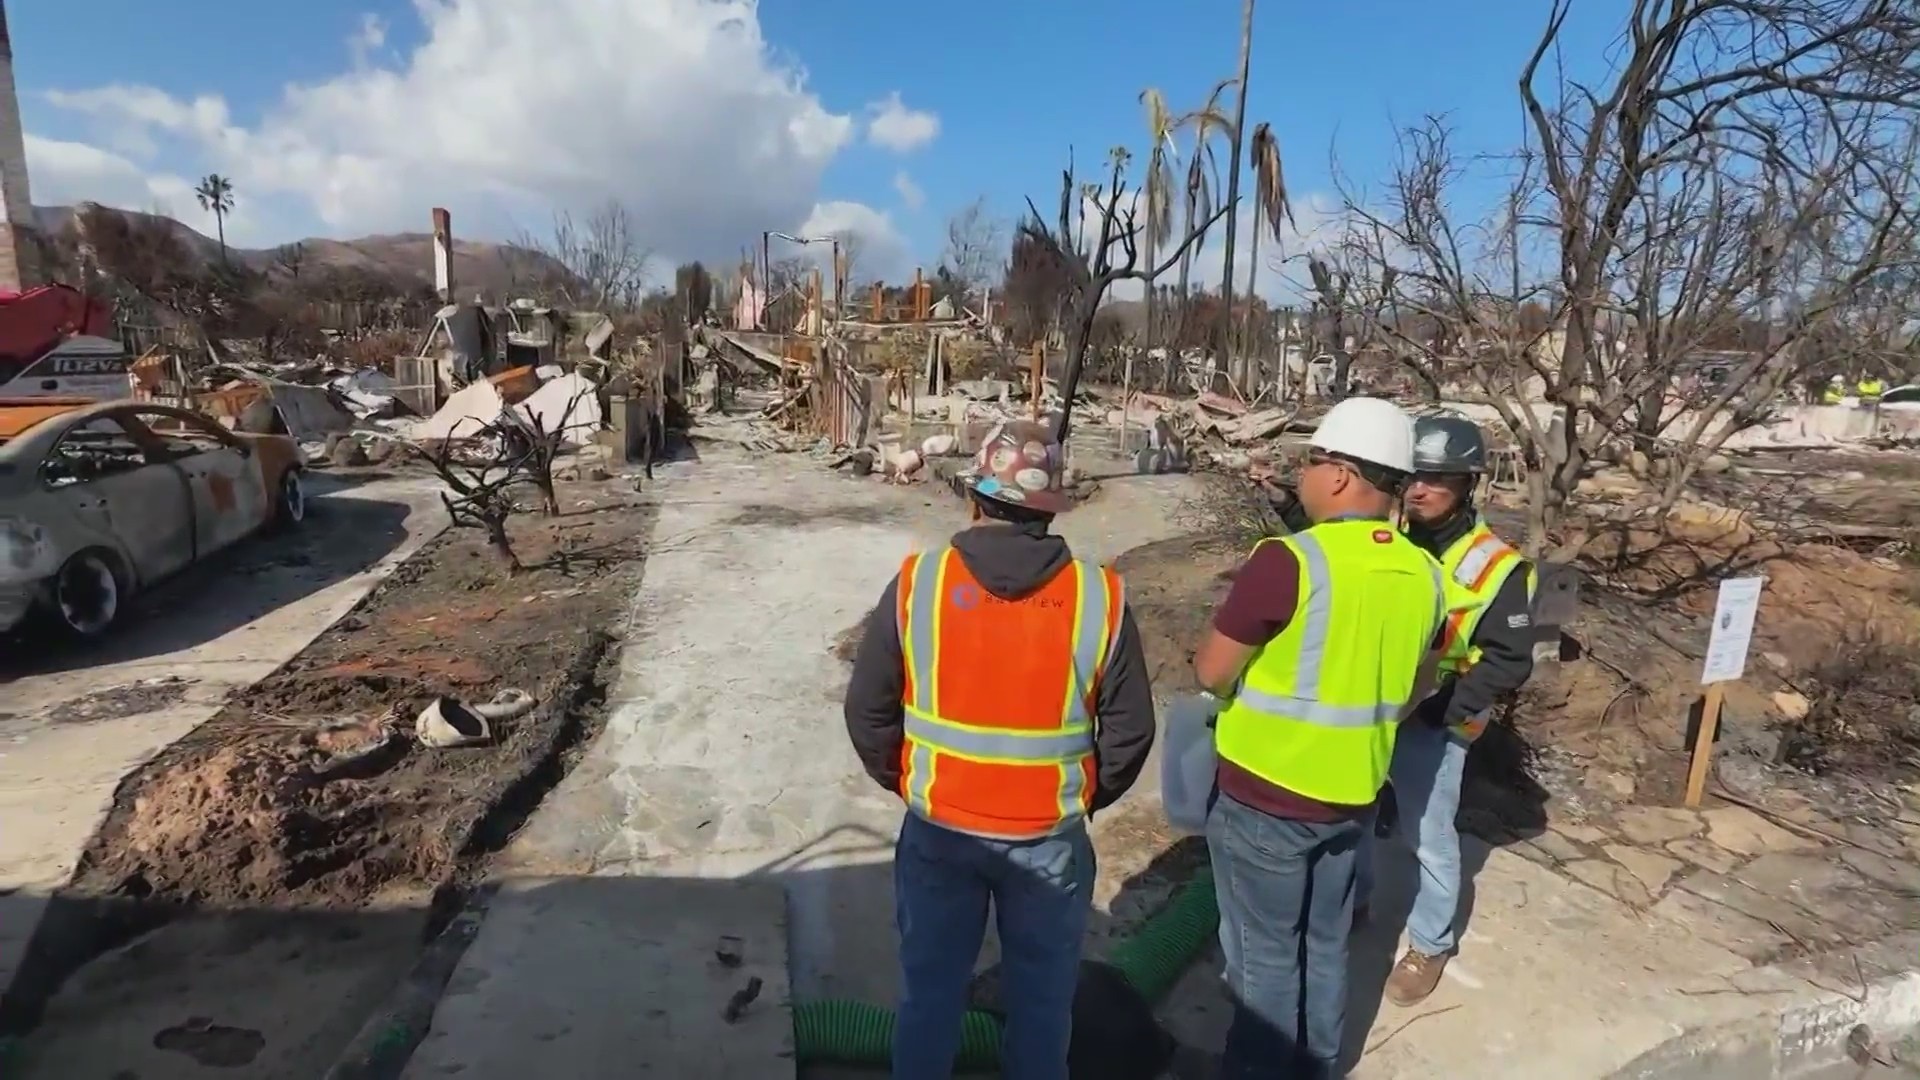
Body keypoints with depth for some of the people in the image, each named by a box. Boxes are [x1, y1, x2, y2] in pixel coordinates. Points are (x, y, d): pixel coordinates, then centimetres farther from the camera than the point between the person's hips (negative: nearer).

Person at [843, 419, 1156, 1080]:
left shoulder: (915, 585, -13)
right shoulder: (1099, 598, -12)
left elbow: (867, 710, -6)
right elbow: (1129, 730, -6)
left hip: (938, 829, 1)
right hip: (1050, 835, 0)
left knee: (930, 988, 21)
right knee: (1041, 998, 21)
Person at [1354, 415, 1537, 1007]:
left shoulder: (1497, 566, -15)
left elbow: (1510, 662, -13)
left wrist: (1445, 706, -23)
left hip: (1431, 725, -4)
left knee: (1429, 839, 10)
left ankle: (1430, 944, 32)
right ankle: (1349, 901, 43)